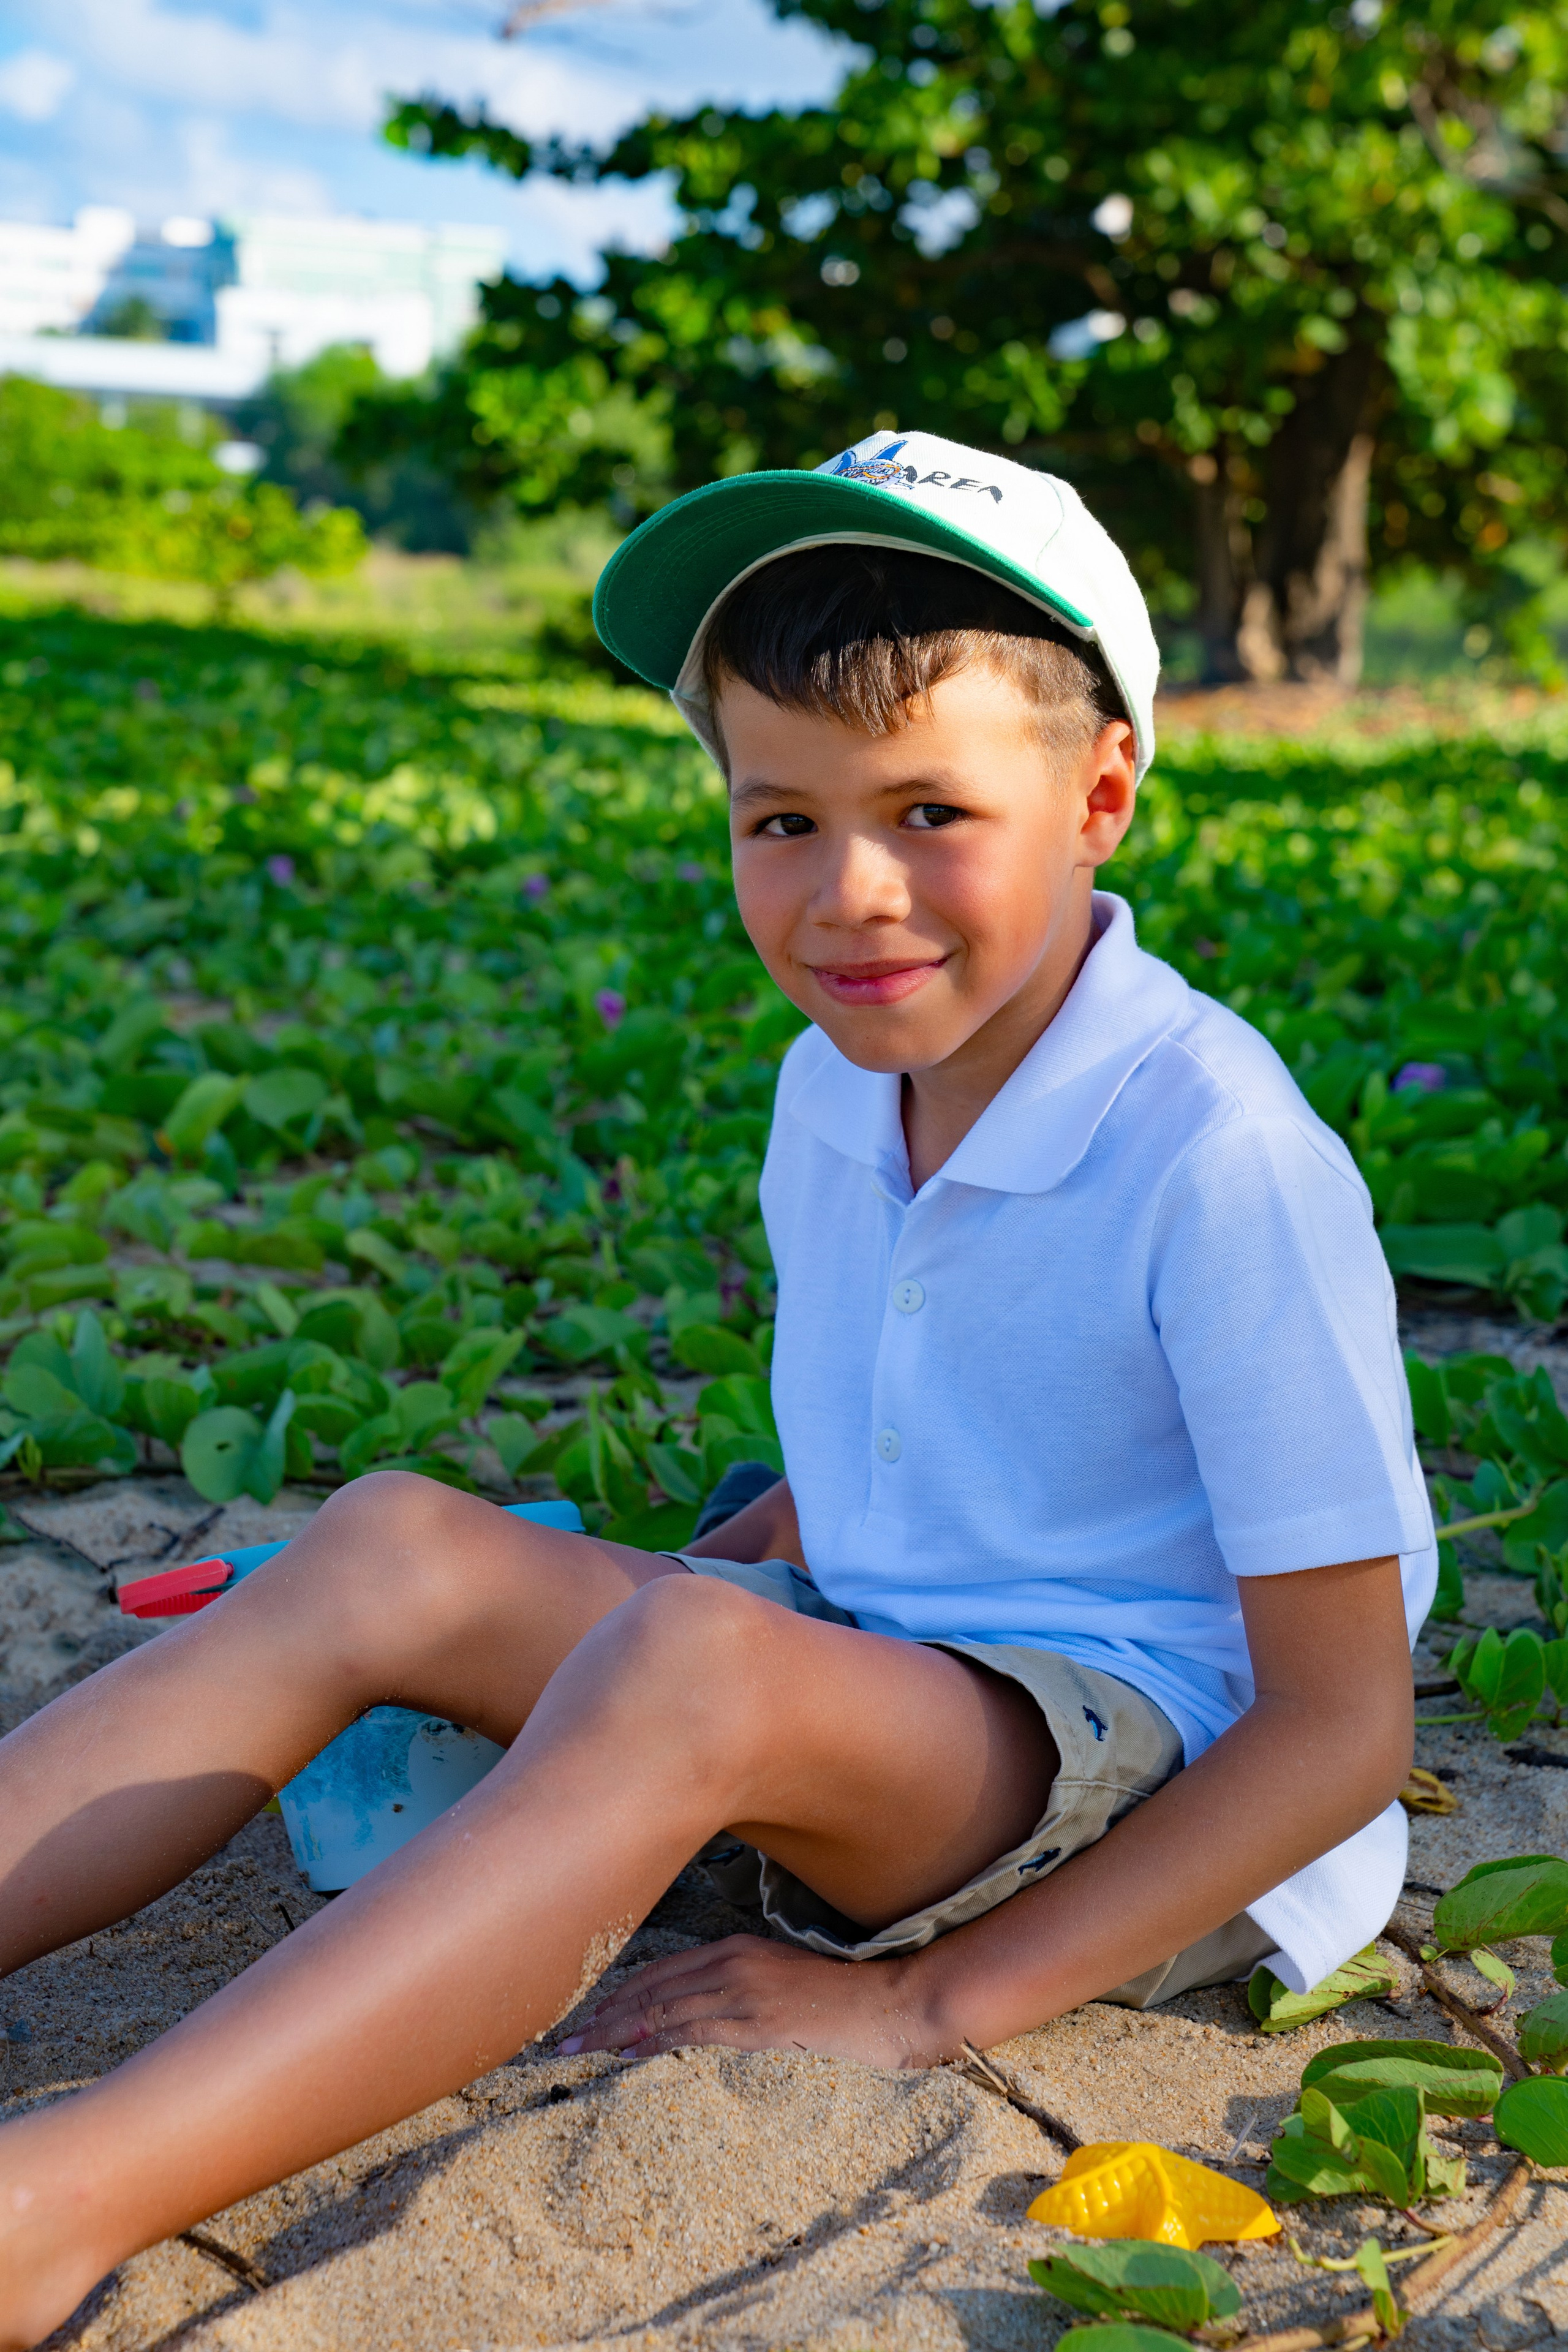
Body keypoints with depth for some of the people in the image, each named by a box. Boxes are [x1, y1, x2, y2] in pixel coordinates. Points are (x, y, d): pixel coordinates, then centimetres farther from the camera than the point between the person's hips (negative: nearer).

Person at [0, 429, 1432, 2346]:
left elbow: (1341, 1727, -18)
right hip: (889, 1705, 7)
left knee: (699, 1662, -35)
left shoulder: (1223, 1163, -20)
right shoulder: (838, 1088, 3)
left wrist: (931, 2003, -21)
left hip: (1163, 1799, -7)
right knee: (392, 1549, -10)